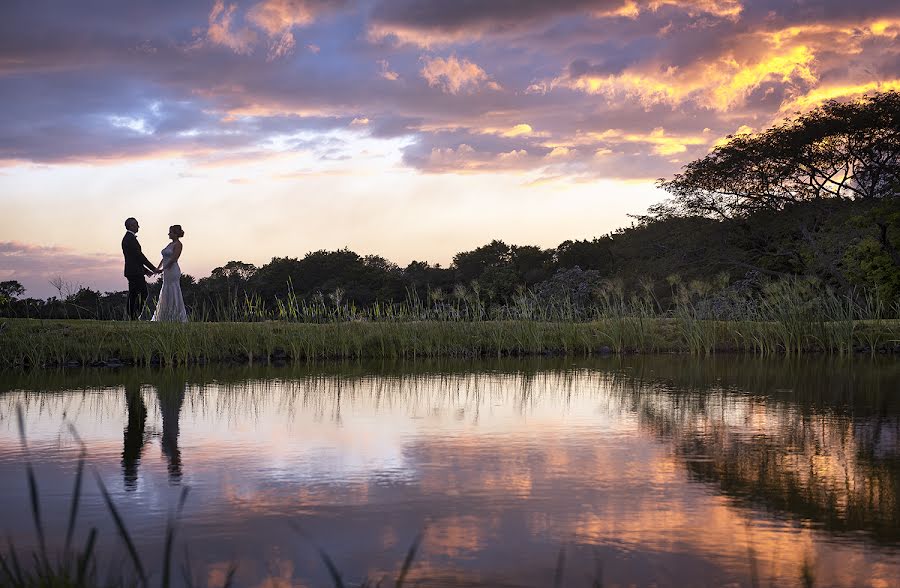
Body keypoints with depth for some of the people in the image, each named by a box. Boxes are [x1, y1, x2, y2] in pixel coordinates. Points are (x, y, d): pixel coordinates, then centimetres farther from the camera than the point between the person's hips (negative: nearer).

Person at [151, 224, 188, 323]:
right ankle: (166, 318, 14)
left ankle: (179, 318, -4)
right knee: (166, 295, 10)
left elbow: (173, 259, -18)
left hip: (173, 271, -9)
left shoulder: (178, 244, -10)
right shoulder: (170, 244, 17)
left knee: (174, 295, -7)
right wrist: (158, 268, 9)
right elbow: (164, 258, 19)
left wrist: (162, 269, -16)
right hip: (167, 272, 9)